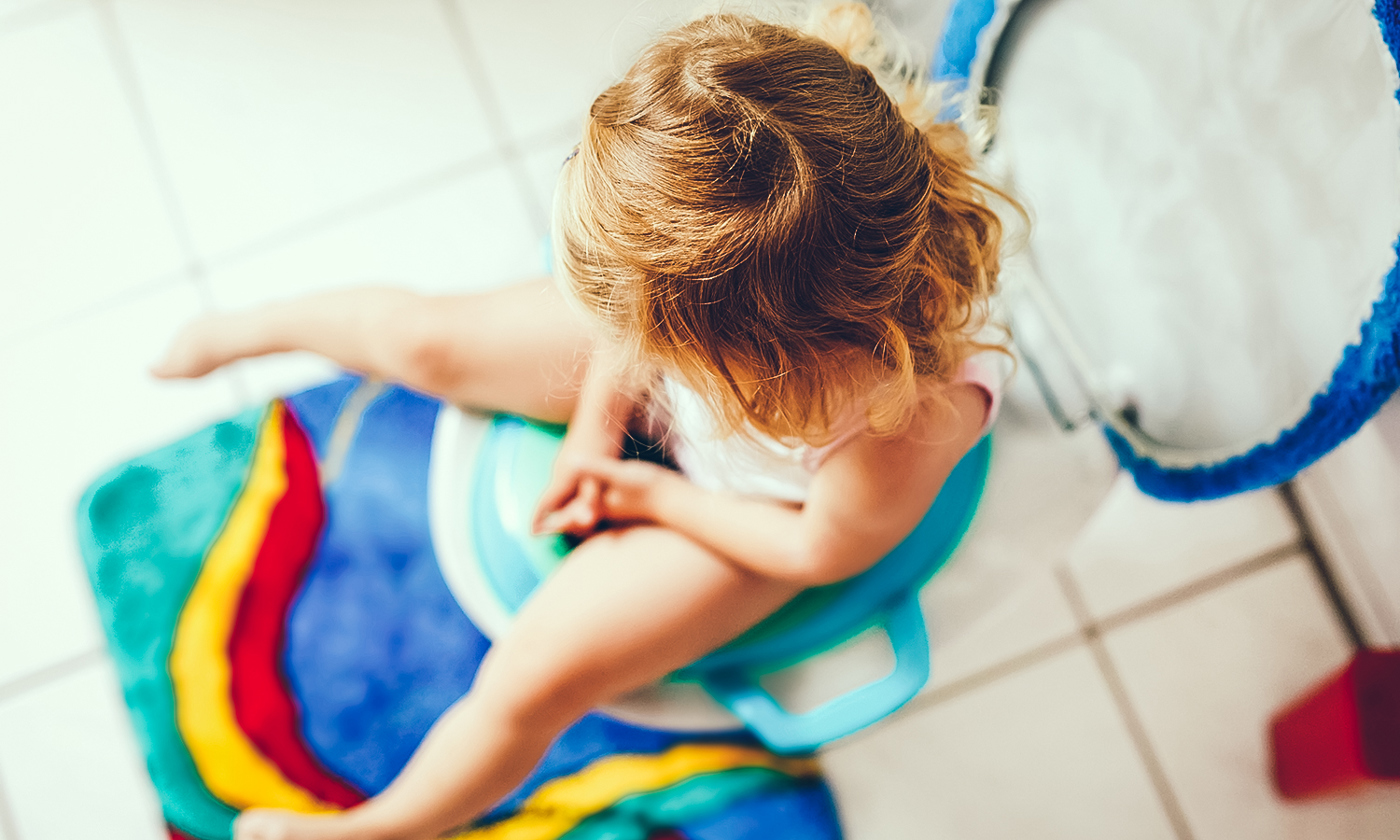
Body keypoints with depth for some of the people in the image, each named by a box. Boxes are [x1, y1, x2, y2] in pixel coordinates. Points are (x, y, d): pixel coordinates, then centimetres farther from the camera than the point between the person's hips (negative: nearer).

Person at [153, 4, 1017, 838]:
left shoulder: (907, 426, -46)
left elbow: (824, 550, -23)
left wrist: (652, 495, -14)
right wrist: (599, 414, -10)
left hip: (746, 505, -4)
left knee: (529, 681, -7)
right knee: (416, 335, 11)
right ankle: (260, 326, 47)